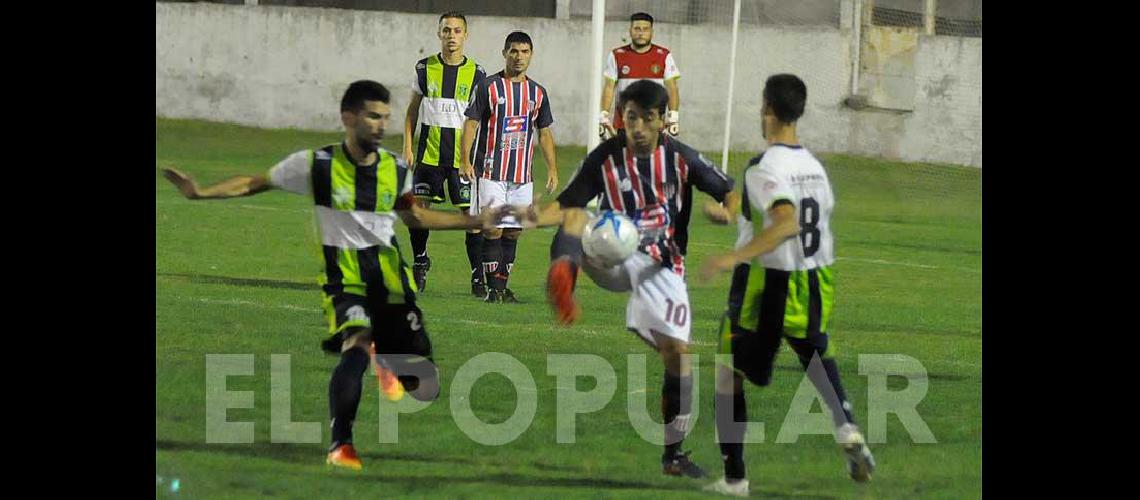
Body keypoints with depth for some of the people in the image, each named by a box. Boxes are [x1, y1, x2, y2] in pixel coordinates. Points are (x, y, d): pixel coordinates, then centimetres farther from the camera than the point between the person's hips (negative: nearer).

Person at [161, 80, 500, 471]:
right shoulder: (316, 164, -7)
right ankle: (340, 444, -22)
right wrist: (200, 193, -10)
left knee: (424, 386, 1)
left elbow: (412, 216, 20)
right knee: (356, 344, -33)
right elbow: (254, 184, 2)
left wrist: (473, 221, 16)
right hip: (344, 274, -4)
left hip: (390, 274, 4)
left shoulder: (395, 169, 4)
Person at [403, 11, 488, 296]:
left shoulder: (476, 74, 1)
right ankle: (420, 262, 21)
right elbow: (413, 110, 12)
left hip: (463, 155, -1)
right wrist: (407, 147, 4)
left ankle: (478, 276, 3)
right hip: (429, 151, 1)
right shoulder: (425, 68, 5)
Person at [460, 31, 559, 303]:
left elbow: (545, 133, 17)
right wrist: (466, 161, -13)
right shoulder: (488, 86, -2)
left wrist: (552, 169, 10)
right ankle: (493, 287, -4)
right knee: (493, 229, -8)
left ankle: (504, 285, 13)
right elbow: (471, 124, -3)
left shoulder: (538, 92, 11)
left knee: (513, 231, 6)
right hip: (492, 172, -4)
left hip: (522, 175, 4)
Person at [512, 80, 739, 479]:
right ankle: (562, 276, -65)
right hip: (615, 257, -1)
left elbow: (730, 193, 5)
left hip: (661, 262, 1)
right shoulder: (605, 158, -4)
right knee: (575, 217, -30)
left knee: (676, 350, -8)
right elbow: (564, 205, -3)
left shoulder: (680, 158, -2)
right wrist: (538, 216, -25)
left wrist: (725, 211, -19)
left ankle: (674, 453, 6)